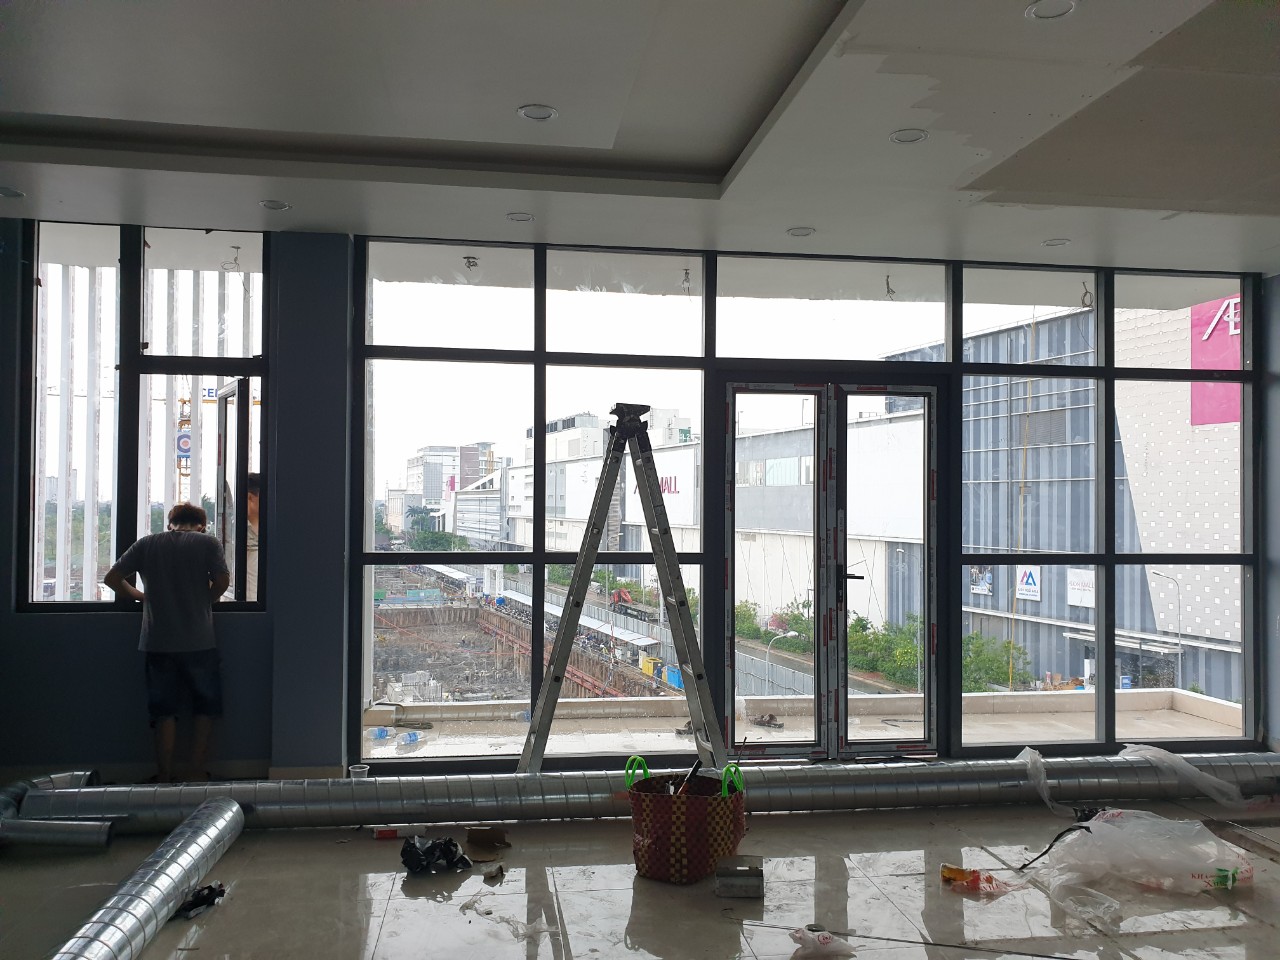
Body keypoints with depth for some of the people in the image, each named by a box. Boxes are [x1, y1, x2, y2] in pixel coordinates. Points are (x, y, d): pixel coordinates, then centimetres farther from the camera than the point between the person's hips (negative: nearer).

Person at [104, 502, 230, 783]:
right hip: (199, 642, -2)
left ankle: (165, 777, 13)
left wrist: (143, 596, 17)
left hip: (158, 644, 2)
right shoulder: (208, 542, 2)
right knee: (206, 709, 10)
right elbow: (222, 580, -9)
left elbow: (111, 578, 4)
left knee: (164, 712, 10)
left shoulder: (147, 544, 8)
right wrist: (204, 601, 9)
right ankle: (198, 774, 9)